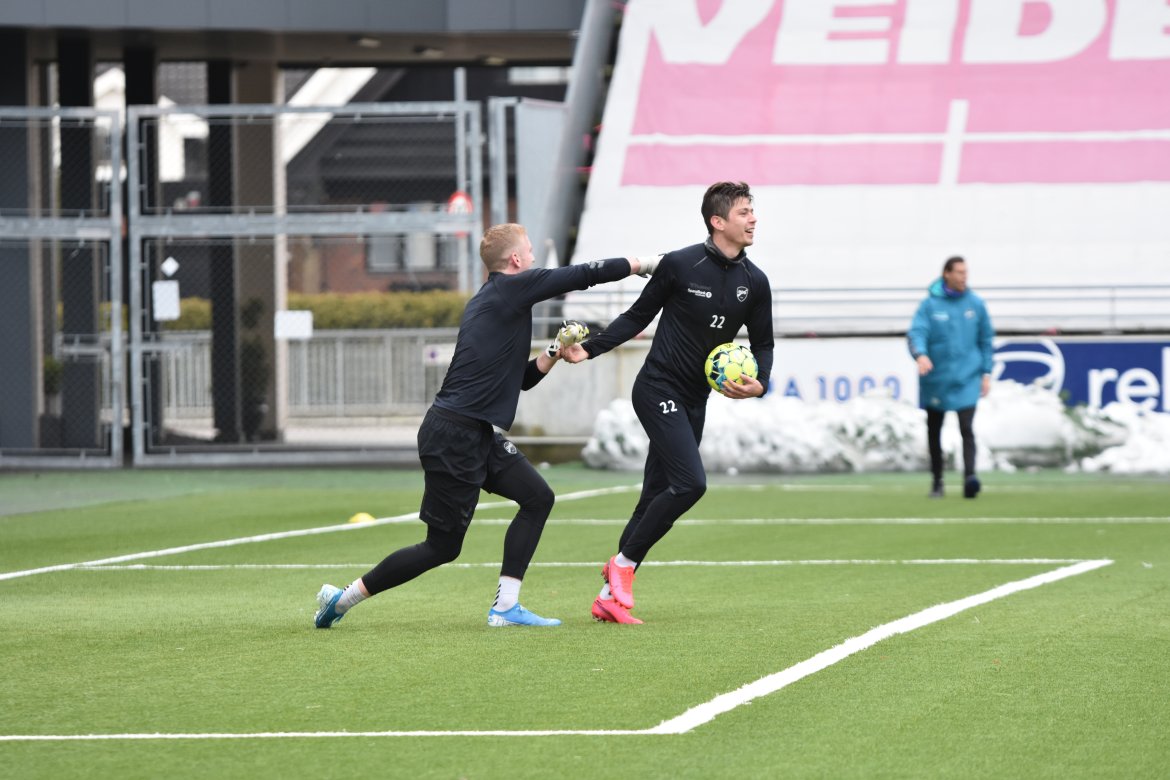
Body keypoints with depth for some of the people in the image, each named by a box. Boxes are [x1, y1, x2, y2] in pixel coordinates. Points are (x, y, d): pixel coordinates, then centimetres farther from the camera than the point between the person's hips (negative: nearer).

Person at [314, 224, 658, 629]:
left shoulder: (487, 300, 16)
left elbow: (522, 378, 24)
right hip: (453, 438, -10)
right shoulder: (510, 288, -10)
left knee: (537, 496, 5)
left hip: (478, 436, 10)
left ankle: (505, 607, 6)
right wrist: (644, 263, 3)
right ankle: (345, 597, 9)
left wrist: (554, 353, 9)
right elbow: (584, 275, -9)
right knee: (442, 547, -2)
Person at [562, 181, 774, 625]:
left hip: (694, 402, 6)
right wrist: (590, 349, -7)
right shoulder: (680, 265, -10)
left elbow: (762, 344, 12)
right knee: (690, 483, -21)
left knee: (657, 497, 6)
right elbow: (638, 316, 1)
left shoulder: (754, 283, 4)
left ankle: (611, 596, 11)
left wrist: (759, 384, -8)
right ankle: (623, 563, -6)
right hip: (658, 390, -6)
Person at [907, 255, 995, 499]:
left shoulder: (976, 304, 4)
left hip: (966, 380, 0)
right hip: (935, 381, 0)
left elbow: (986, 340, 11)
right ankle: (937, 481, 24)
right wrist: (920, 354, -33)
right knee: (934, 432, 11)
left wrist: (986, 373, 7)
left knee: (967, 428, -16)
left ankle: (969, 477, -24)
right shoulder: (930, 304, -3)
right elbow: (916, 333, -13)